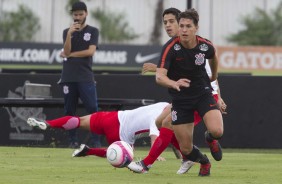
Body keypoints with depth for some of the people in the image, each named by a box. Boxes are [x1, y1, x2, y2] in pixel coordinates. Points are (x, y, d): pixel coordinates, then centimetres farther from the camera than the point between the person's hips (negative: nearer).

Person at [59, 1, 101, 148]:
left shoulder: (93, 31, 6)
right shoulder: (67, 32, 12)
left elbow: (90, 51, -7)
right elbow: (66, 51, -3)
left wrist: (70, 54, -4)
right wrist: (69, 34, -18)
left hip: (85, 77, -2)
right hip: (68, 77, 3)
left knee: (93, 108, -11)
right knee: (69, 110, 3)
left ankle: (96, 141, -11)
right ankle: (73, 141, 8)